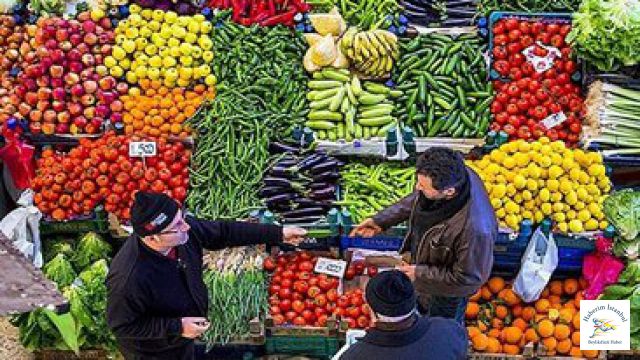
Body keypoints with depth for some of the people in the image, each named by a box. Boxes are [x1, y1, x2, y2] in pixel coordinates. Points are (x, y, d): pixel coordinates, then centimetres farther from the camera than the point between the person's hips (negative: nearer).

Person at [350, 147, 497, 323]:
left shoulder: (475, 228, -48)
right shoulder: (451, 175, -27)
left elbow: (470, 277, -30)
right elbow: (415, 200, -3)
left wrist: (420, 274, -23)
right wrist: (380, 220, -6)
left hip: (446, 291, -6)